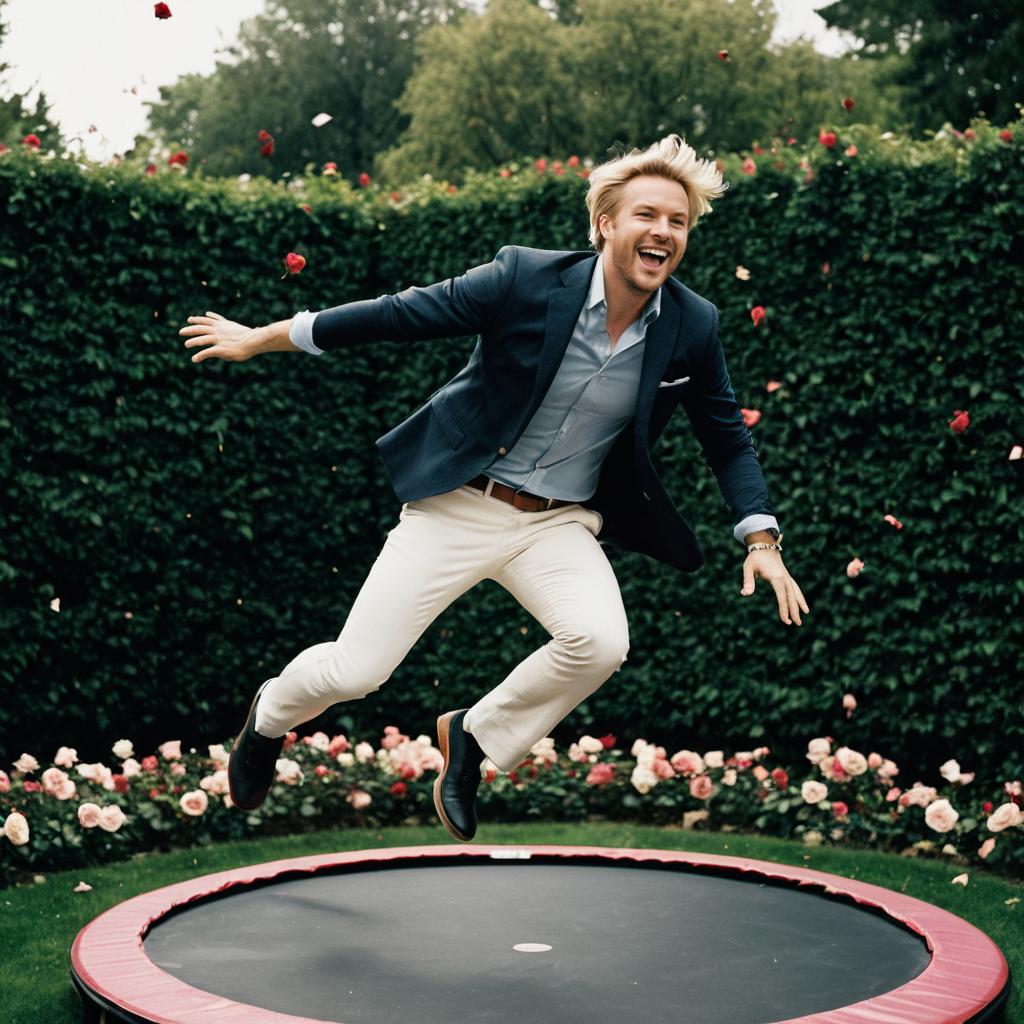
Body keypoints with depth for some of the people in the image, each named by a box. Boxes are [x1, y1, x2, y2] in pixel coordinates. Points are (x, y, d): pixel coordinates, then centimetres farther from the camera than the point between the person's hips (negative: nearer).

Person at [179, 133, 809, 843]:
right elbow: (402, 313, -7)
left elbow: (728, 438, 9)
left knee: (600, 643, -28)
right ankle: (271, 717, 35)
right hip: (460, 504, -2)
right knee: (353, 673, -4)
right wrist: (261, 339, -1)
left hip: (561, 524, 2)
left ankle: (477, 736, 3)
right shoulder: (525, 278, -15)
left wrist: (762, 539, -1)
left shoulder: (694, 328, -6)